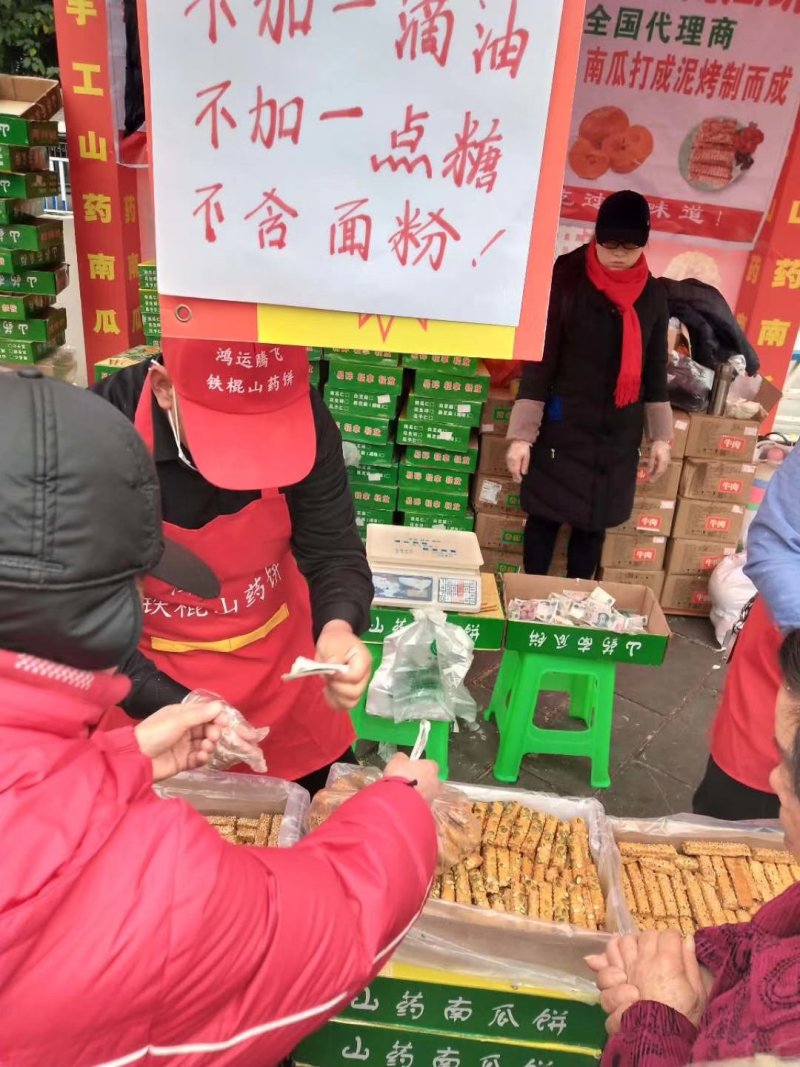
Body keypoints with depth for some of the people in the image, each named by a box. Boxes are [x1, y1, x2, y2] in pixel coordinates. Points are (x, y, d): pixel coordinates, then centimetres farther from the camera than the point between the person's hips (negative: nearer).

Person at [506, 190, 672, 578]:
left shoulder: (652, 294, 3)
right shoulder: (567, 280, -9)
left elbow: (655, 367, 10)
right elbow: (539, 358, -10)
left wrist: (661, 435, 9)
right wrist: (521, 434, -14)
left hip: (619, 433, 4)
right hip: (563, 426, -3)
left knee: (595, 523, 10)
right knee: (545, 517, 4)